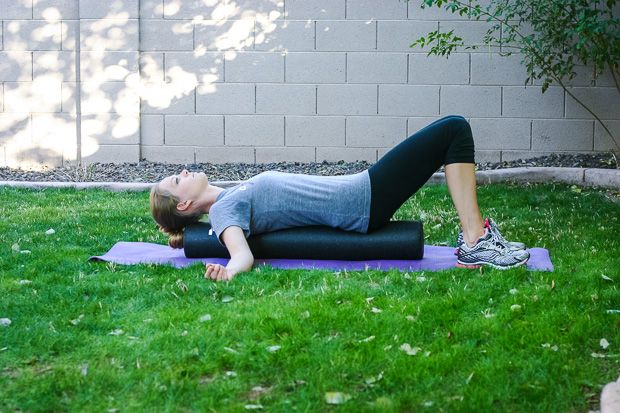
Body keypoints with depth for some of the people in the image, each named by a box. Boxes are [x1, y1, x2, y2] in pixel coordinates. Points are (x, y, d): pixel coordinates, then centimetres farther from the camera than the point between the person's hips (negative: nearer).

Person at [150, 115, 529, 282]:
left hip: (361, 191, 9)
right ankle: (476, 243, -14)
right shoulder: (223, 211, -13)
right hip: (363, 203, -9)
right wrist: (227, 272, -49)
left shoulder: (230, 199, 12)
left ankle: (475, 238, 7)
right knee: (454, 130, -12)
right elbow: (243, 256, -31)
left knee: (453, 130, 12)